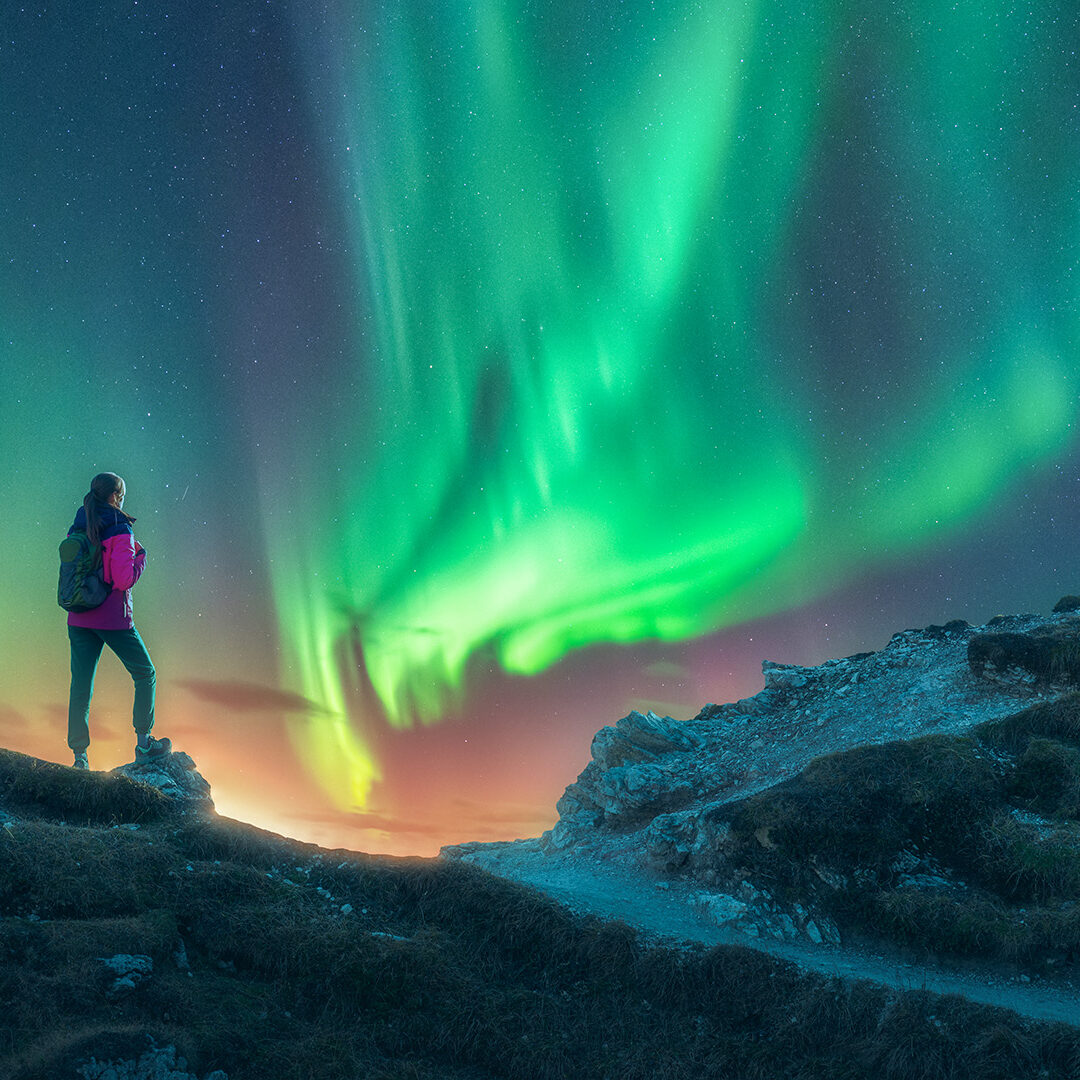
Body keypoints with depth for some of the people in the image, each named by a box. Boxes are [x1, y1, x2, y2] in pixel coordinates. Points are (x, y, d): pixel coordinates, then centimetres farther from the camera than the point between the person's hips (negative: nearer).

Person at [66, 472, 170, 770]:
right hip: (112, 618, -6)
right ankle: (143, 744, 13)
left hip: (78, 619, 6)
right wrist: (140, 556, -1)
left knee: (80, 685, 6)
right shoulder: (120, 531, -13)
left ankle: (79, 757, 4)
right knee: (145, 675, 13)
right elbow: (124, 579, -19)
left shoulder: (76, 530, 7)